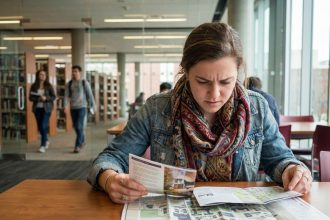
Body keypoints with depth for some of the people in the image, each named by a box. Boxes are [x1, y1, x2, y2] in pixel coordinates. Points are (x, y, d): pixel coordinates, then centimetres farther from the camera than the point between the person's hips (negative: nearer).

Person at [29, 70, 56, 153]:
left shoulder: (49, 86, -1)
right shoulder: (34, 86, 4)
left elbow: (53, 96, -1)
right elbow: (30, 97, 3)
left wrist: (46, 98, -17)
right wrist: (38, 99, -15)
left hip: (46, 108, -3)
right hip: (37, 108, 3)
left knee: (43, 126, -11)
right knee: (40, 127, 10)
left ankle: (43, 145, -7)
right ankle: (46, 141, 32)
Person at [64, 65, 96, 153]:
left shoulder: (84, 83, -2)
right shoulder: (69, 84, 7)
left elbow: (90, 95, -1)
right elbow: (66, 95, 1)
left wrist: (93, 106, -1)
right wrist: (66, 106, -13)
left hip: (82, 107, -4)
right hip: (73, 108, 4)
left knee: (79, 126, -12)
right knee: (76, 126, 13)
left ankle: (77, 146, -8)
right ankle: (82, 141, 35)